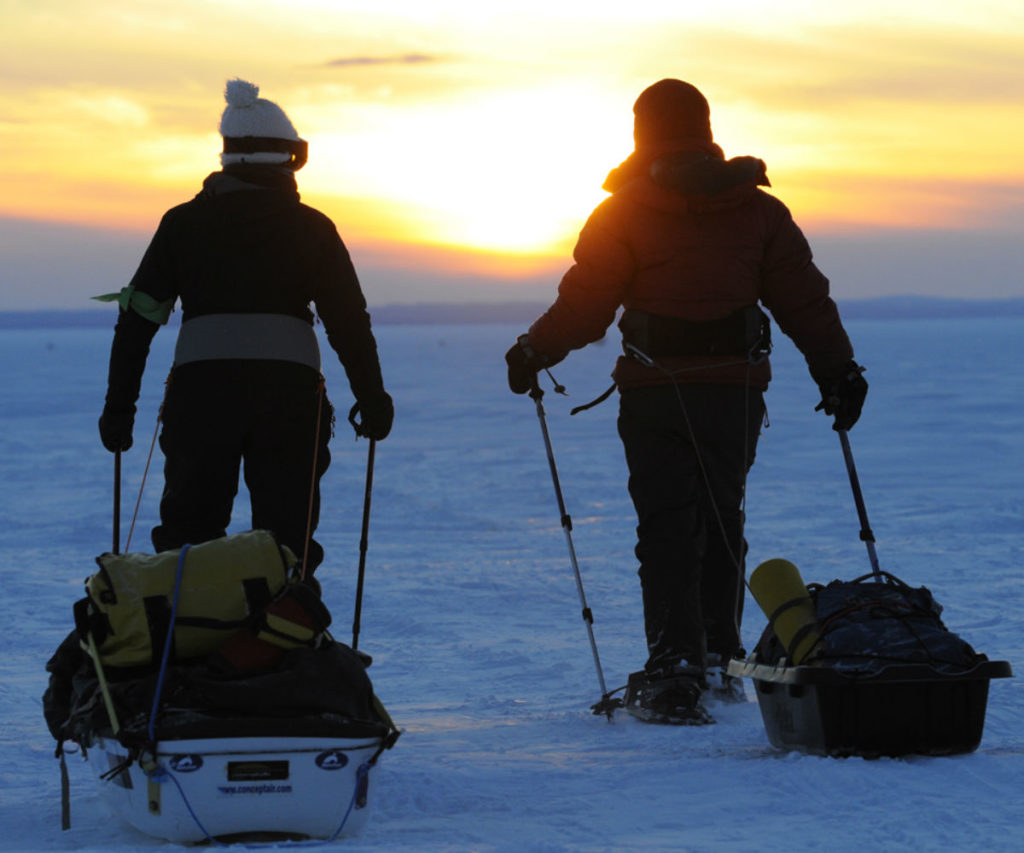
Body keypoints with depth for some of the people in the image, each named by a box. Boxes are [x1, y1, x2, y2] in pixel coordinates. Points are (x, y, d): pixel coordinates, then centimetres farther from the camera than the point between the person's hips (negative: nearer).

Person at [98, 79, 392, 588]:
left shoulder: (184, 222, 10)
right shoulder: (312, 227, 8)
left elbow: (138, 316, 7)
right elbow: (349, 320, 5)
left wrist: (119, 404, 10)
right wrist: (371, 398, 14)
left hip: (200, 387, 1)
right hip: (290, 391, 0)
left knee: (188, 530, 11)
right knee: (287, 533, 7)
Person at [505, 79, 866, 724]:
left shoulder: (624, 212, -2)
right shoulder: (758, 209, 7)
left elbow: (585, 303, -3)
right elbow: (804, 297, 8)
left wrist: (534, 352, 12)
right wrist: (838, 371, 16)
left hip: (657, 389, -3)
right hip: (738, 386, 3)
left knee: (668, 527, -2)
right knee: (722, 519, 16)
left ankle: (675, 673, -11)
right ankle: (719, 659, 23)